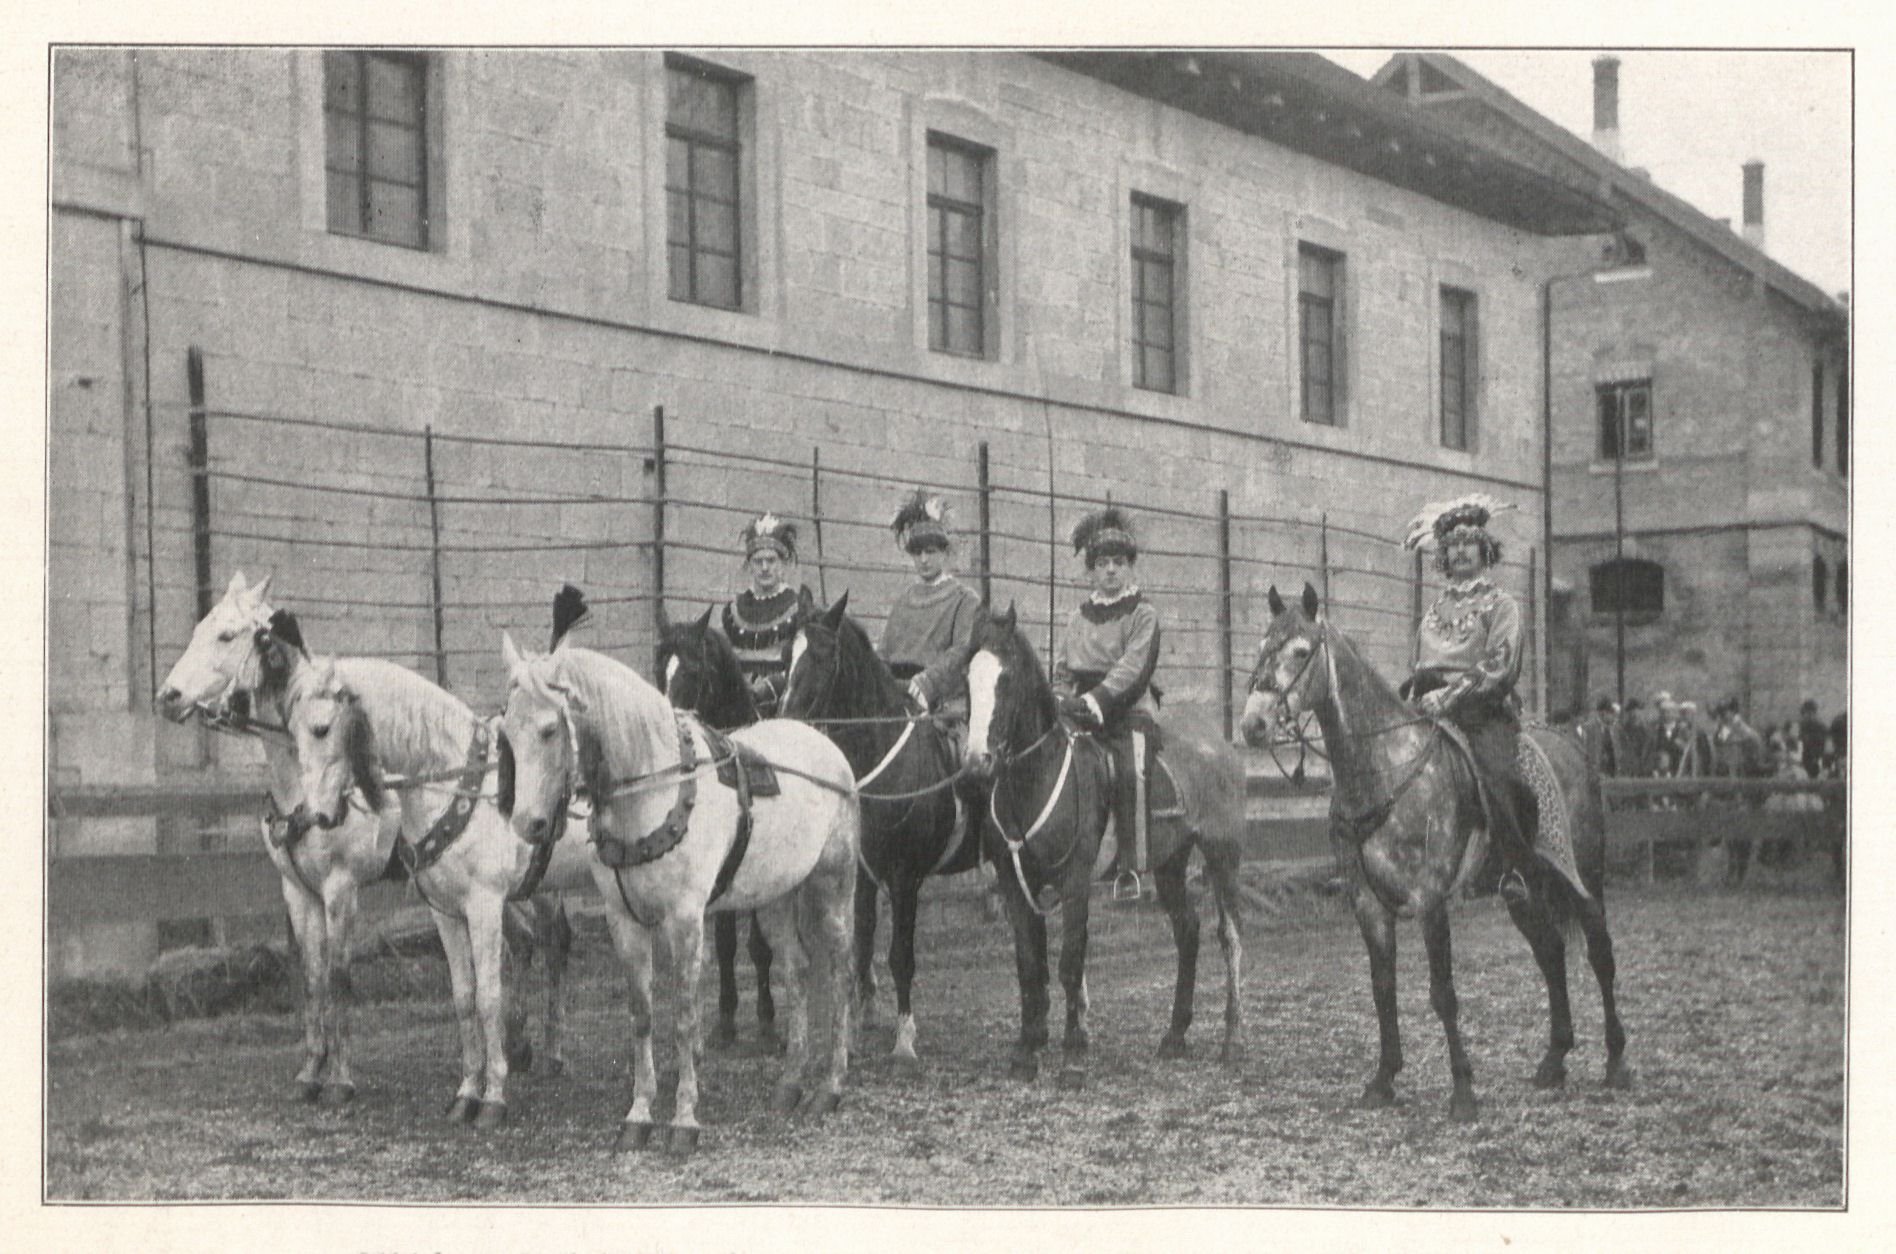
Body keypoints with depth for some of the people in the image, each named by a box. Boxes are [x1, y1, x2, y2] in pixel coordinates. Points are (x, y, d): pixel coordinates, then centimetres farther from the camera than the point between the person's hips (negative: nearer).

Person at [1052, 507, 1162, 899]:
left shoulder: (1143, 613, 2)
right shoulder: (1078, 617, 19)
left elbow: (1132, 666, -12)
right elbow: (1062, 671, 21)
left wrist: (1095, 699, -25)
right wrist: (1061, 699, -1)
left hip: (1131, 711, -5)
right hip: (1083, 717, 5)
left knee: (1129, 774, -29)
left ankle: (1130, 867, -26)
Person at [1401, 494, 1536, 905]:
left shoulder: (1500, 605, 7)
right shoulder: (1436, 609, 25)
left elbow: (1498, 668, -6)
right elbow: (1420, 669, 27)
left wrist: (1451, 694, -15)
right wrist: (1416, 698, 6)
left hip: (1485, 712, -6)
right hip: (1432, 714, 6)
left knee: (1497, 775, -33)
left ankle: (1517, 869, -23)